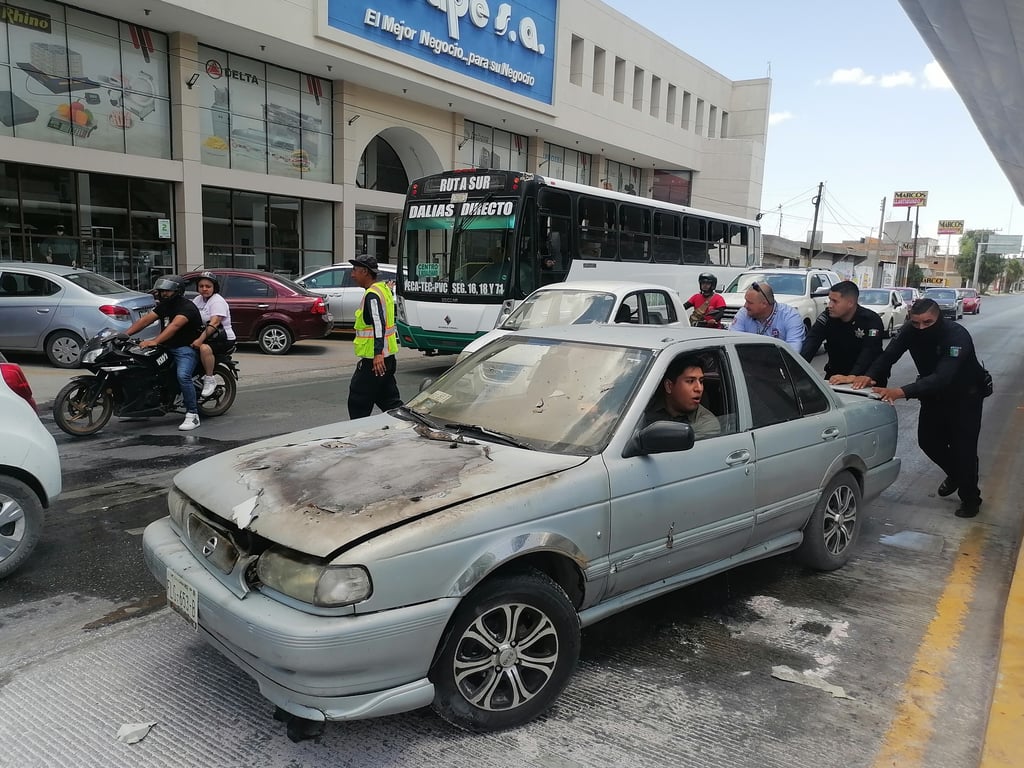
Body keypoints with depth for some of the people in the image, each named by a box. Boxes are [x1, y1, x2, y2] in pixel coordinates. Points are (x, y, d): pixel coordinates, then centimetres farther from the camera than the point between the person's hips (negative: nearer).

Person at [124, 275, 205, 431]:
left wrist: (155, 341, -42)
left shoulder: (187, 307, -14)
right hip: (167, 346, 9)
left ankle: (192, 415, -23)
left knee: (183, 376, -30)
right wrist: (125, 334, -6)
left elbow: (174, 326, -30)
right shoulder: (164, 305, 14)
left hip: (186, 348, -9)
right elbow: (145, 319, 6)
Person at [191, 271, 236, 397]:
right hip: (206, 336, 9)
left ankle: (210, 379, -21)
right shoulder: (198, 299, 15)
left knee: (204, 348, -35)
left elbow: (214, 323, -25)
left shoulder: (217, 301, -13)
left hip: (224, 339, -9)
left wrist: (200, 339, -32)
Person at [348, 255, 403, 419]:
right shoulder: (383, 289, 15)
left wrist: (378, 353, -38)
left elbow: (378, 324, -29)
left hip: (374, 359, -10)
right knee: (389, 401, 13)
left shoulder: (372, 295, -16)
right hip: (387, 357, 10)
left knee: (358, 403, -1)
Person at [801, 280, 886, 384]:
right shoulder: (827, 316, -7)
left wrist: (851, 377, -46)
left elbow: (870, 352, -30)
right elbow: (812, 341, -21)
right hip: (835, 374, 3)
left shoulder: (871, 320, -17)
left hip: (866, 377, -3)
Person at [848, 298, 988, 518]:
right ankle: (954, 474, 37)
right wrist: (869, 376, -46)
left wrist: (903, 392, -58)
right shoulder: (911, 330, -18)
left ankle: (970, 498, 14)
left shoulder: (957, 335, -34)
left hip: (965, 395, -5)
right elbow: (888, 355, -24)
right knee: (928, 440, 8)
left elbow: (943, 377, -45)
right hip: (934, 393, 5)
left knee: (963, 446, -6)